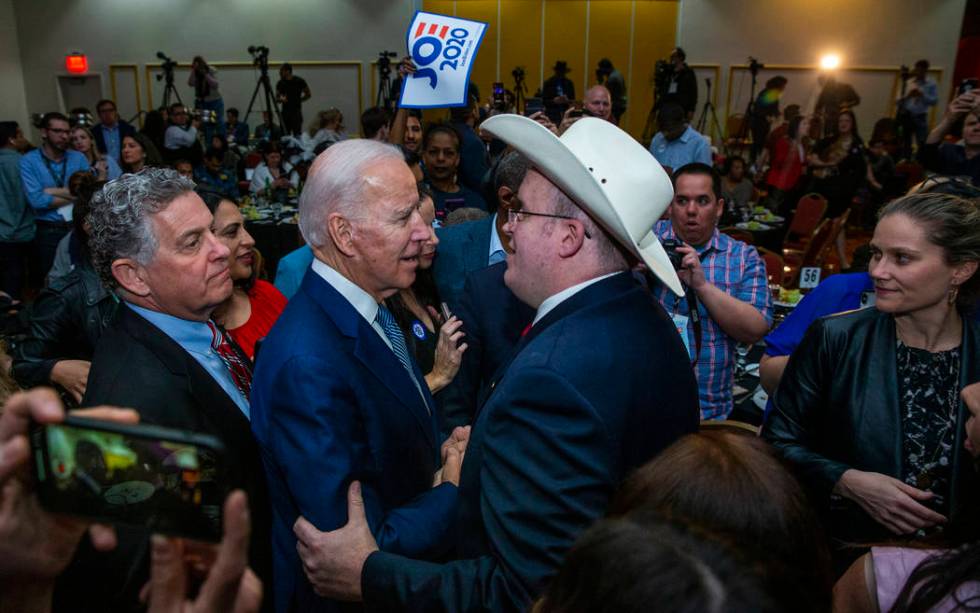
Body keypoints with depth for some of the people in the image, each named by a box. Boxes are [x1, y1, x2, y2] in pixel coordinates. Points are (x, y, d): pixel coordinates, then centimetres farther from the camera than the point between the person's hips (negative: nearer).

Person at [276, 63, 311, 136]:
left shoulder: (299, 81, -4)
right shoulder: (280, 83, 5)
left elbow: (308, 94, 5)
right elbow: (277, 99, 10)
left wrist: (298, 100, -1)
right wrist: (281, 99, -11)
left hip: (296, 111, -4)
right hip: (285, 111, 4)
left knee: (297, 135, -8)